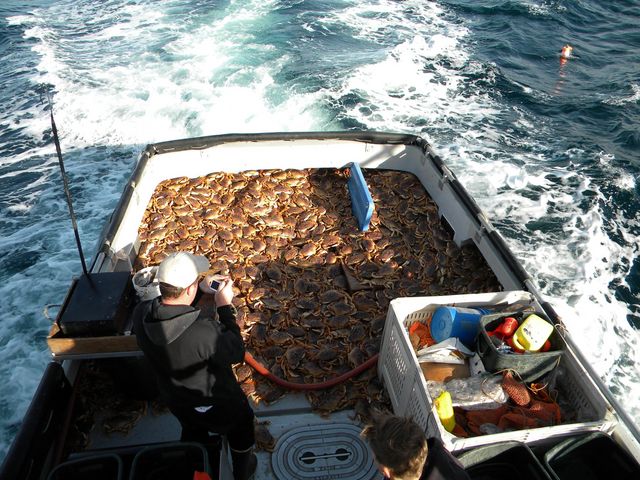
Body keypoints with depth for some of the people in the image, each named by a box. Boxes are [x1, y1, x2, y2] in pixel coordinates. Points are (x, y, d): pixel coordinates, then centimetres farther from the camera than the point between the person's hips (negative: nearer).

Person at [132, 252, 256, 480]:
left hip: (175, 400, 5)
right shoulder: (205, 332, -44)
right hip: (217, 405, -4)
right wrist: (225, 307, -22)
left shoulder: (140, 315, -26)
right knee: (241, 425, 30)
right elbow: (237, 353, -24)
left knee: (193, 434, 37)